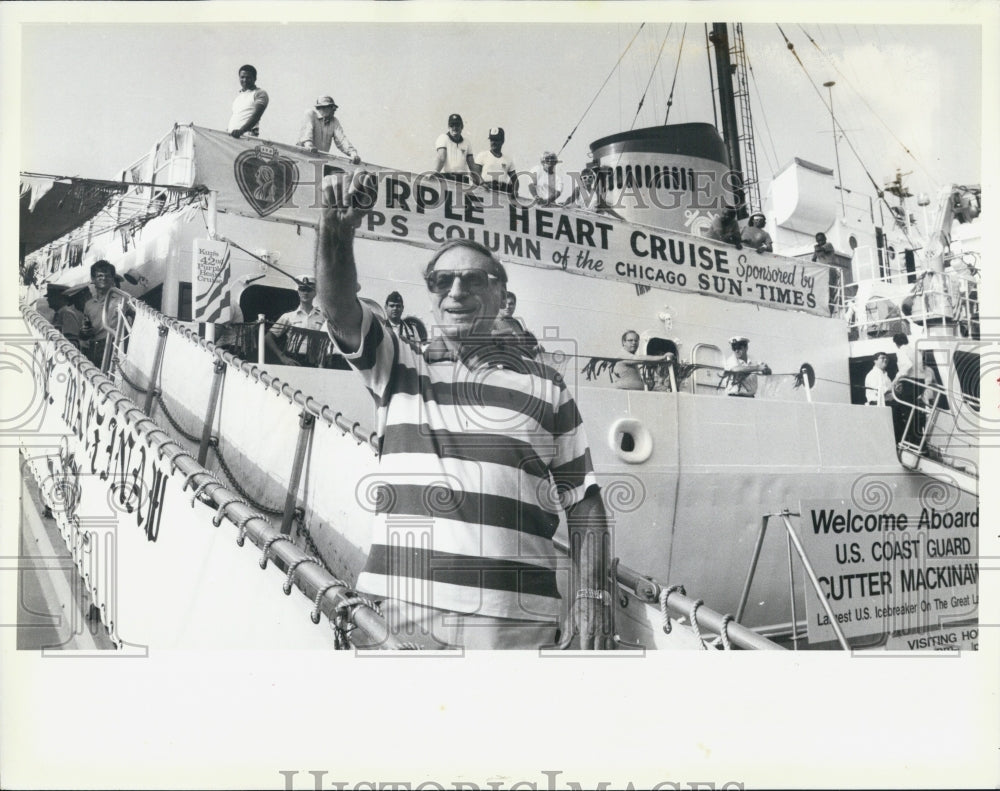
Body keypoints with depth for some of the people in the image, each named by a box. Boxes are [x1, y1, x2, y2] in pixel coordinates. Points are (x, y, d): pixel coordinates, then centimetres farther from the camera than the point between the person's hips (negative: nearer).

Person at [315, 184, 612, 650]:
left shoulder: (545, 387, 11)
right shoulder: (397, 369, 13)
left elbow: (582, 500, 9)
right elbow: (339, 309, -4)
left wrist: (591, 594, 0)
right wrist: (337, 231, -21)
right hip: (400, 608, 1)